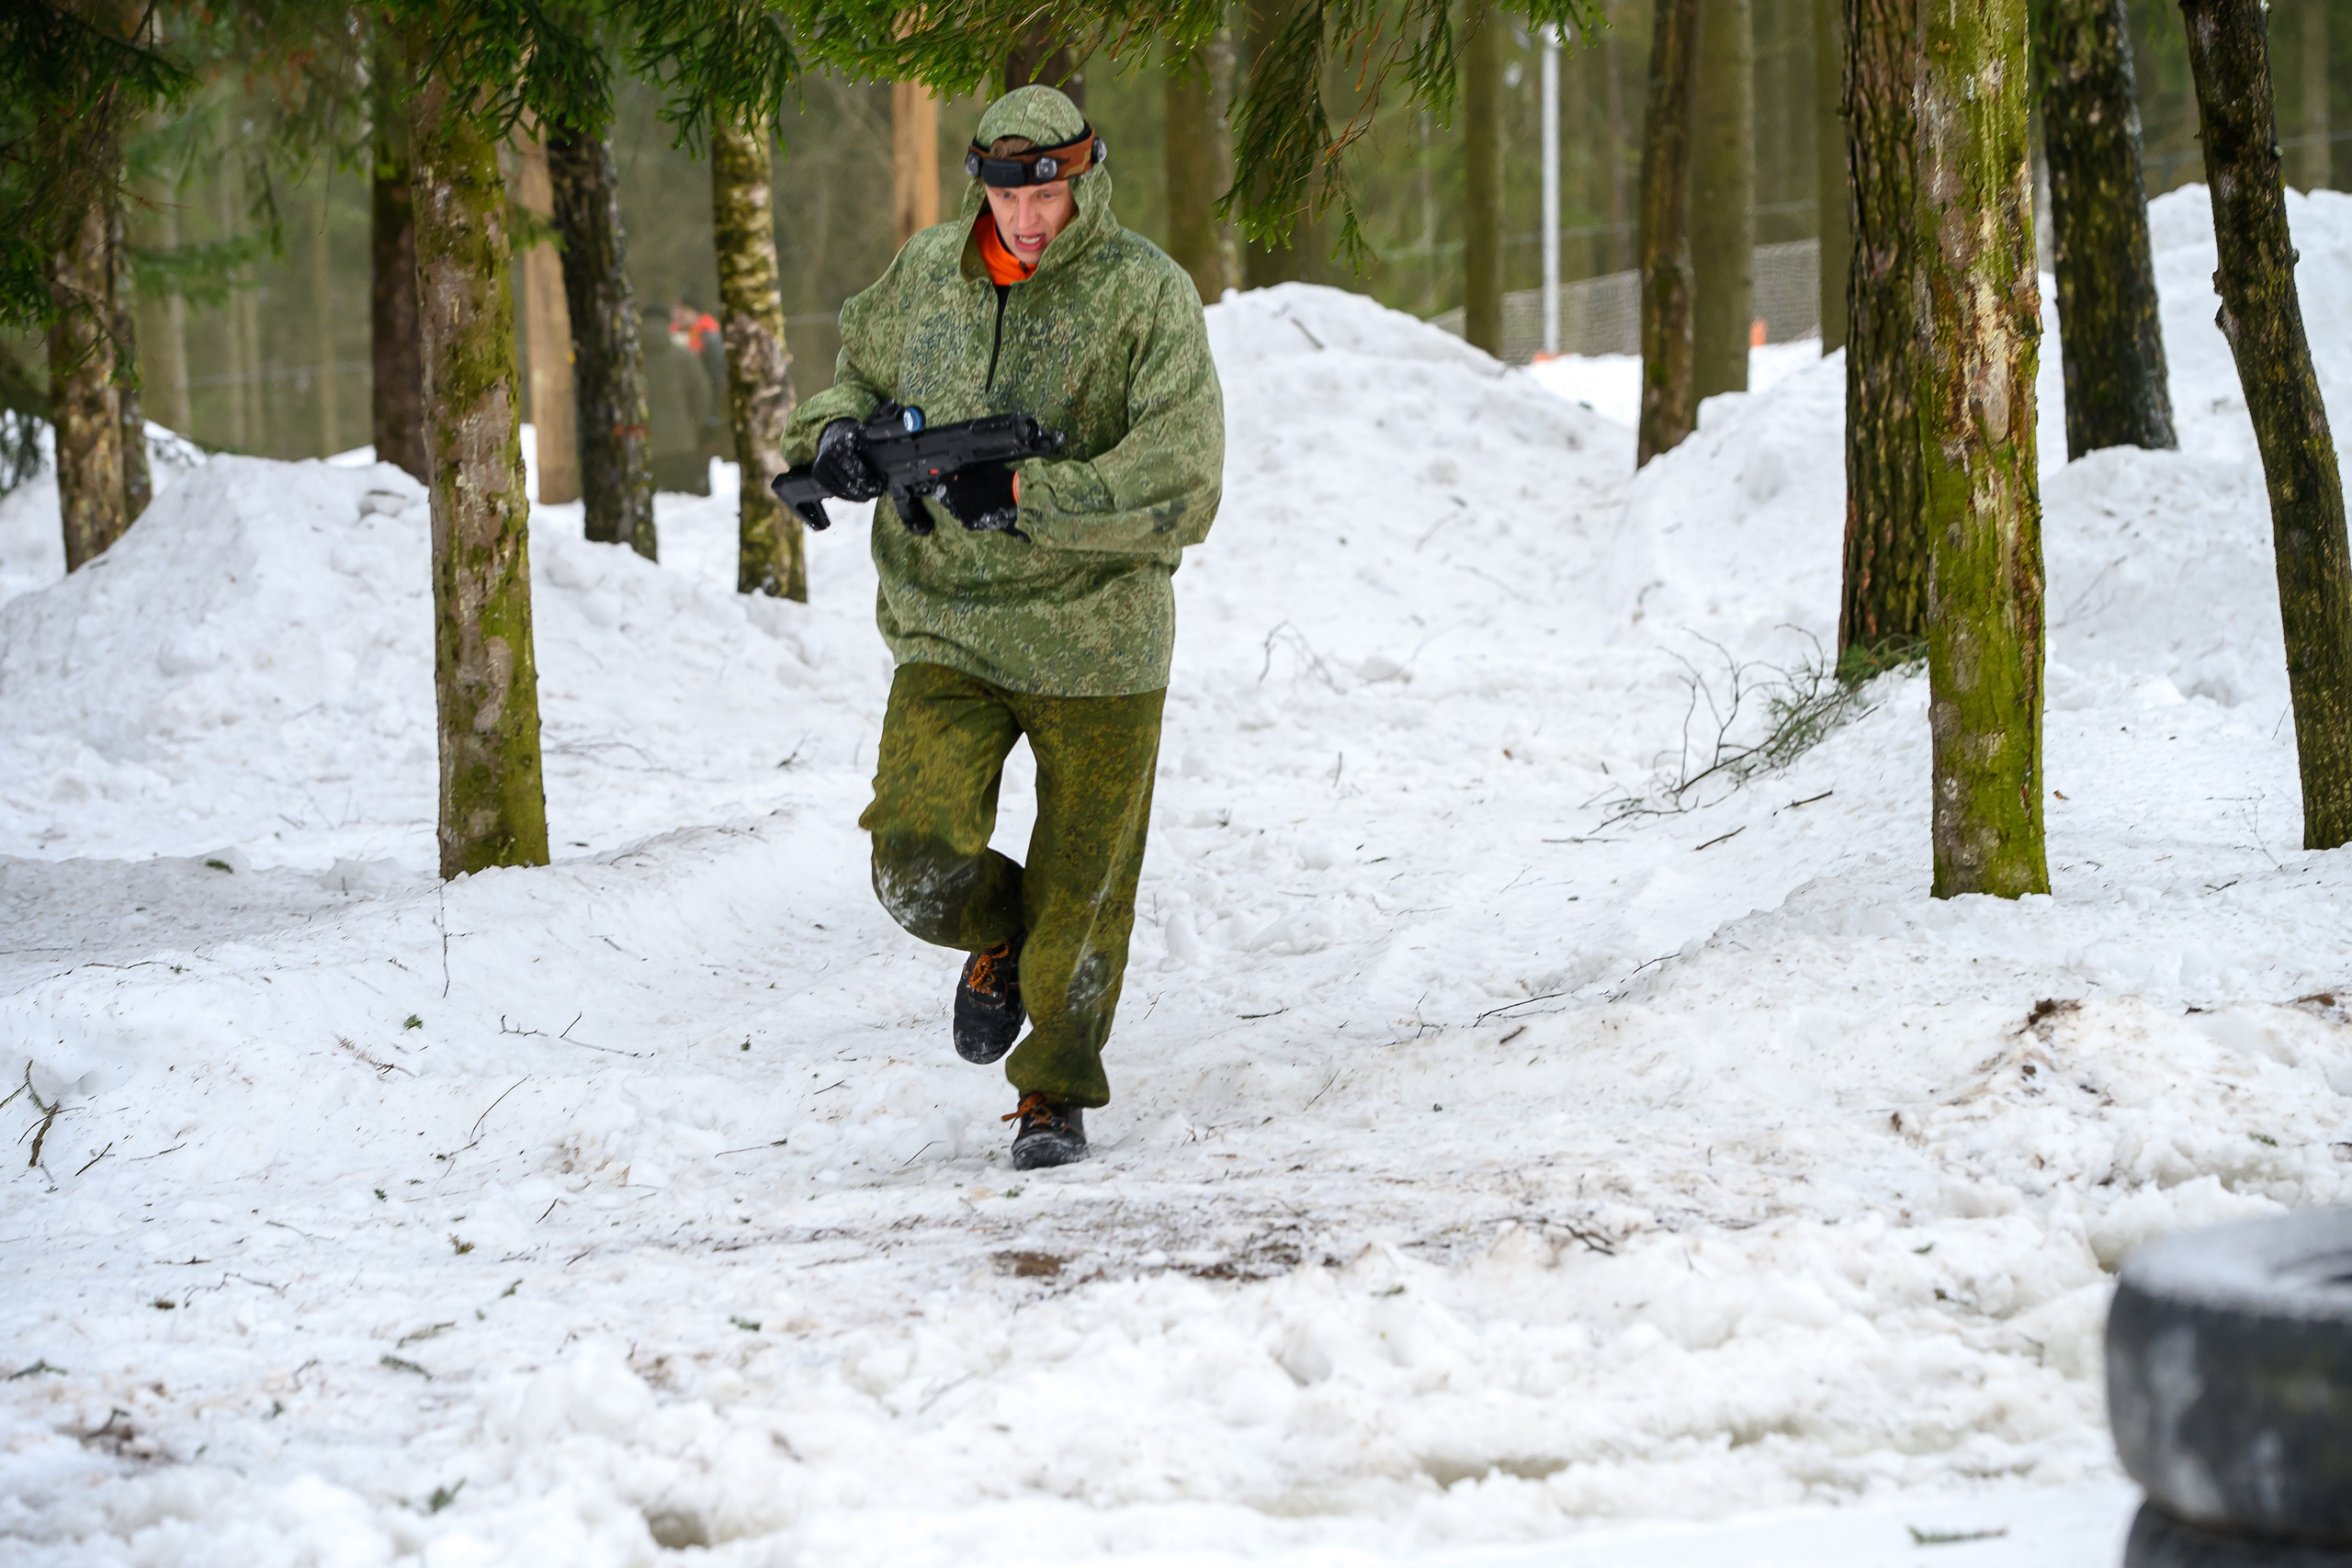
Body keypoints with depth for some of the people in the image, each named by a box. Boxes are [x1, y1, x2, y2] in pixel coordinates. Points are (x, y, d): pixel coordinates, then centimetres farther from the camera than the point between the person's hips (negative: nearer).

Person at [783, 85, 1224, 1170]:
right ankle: (995, 940, 23)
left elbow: (1181, 488, -18)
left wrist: (1030, 496, -25)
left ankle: (1055, 1089, 28)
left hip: (1096, 641, -2)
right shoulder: (928, 274, 2)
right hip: (947, 632, 2)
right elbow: (862, 369, 22)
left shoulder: (1147, 297, -11)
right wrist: (836, 433, -1)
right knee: (919, 863, -12)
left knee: (1080, 891, 7)